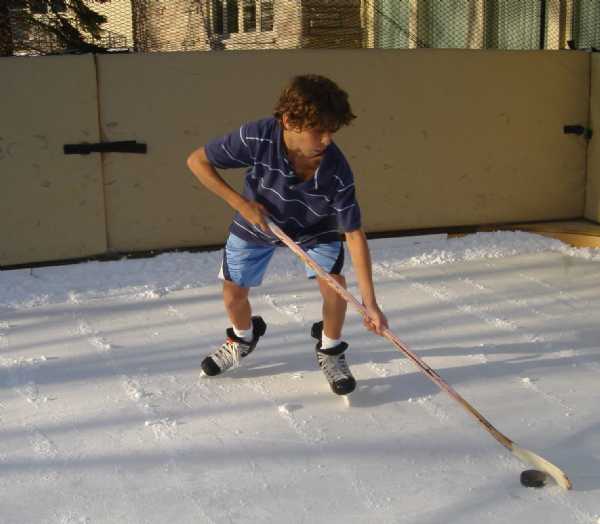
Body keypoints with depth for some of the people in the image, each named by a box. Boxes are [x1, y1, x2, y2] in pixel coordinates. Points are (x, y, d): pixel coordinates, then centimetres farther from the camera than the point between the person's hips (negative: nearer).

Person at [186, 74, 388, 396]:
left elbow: (354, 235, -31)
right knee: (233, 294, 6)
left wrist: (370, 303, -33)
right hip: (256, 221, 1)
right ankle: (243, 339, 43)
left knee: (333, 283, -18)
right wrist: (240, 203, -30)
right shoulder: (258, 138, -38)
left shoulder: (336, 170, -36)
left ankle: (330, 352, 12)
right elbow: (197, 161, -25)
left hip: (315, 227, 0)